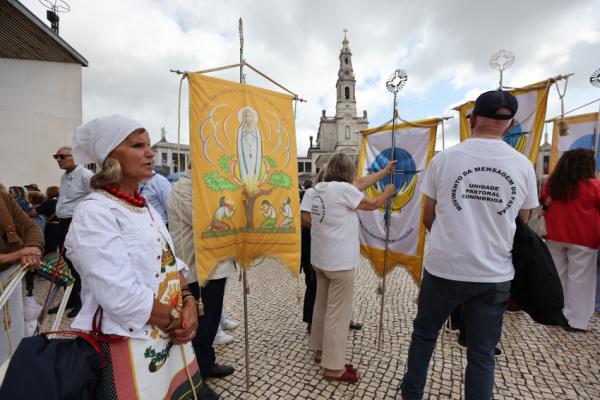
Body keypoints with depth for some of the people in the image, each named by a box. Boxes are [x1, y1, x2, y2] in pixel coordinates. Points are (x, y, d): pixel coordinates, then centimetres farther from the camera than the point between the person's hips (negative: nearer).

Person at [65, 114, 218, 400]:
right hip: (130, 347, -7)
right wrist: (176, 321, -13)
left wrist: (188, 303, -8)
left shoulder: (145, 208, 8)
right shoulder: (94, 212, -17)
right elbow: (121, 297, -25)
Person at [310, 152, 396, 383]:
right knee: (338, 312, 3)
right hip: (339, 261, -9)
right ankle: (333, 367, 16)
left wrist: (384, 171, 21)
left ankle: (320, 350, 36)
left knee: (322, 305, 20)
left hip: (320, 258, 9)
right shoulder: (343, 189, -17)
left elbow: (360, 184, 13)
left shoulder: (320, 188, 7)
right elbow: (373, 204, -2)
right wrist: (388, 192, 18)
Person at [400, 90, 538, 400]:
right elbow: (522, 225, 9)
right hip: (495, 275, 2)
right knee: (482, 352, 17)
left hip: (443, 269, -1)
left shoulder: (443, 159, -8)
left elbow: (428, 219, -1)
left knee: (423, 334, 20)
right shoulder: (523, 165, -2)